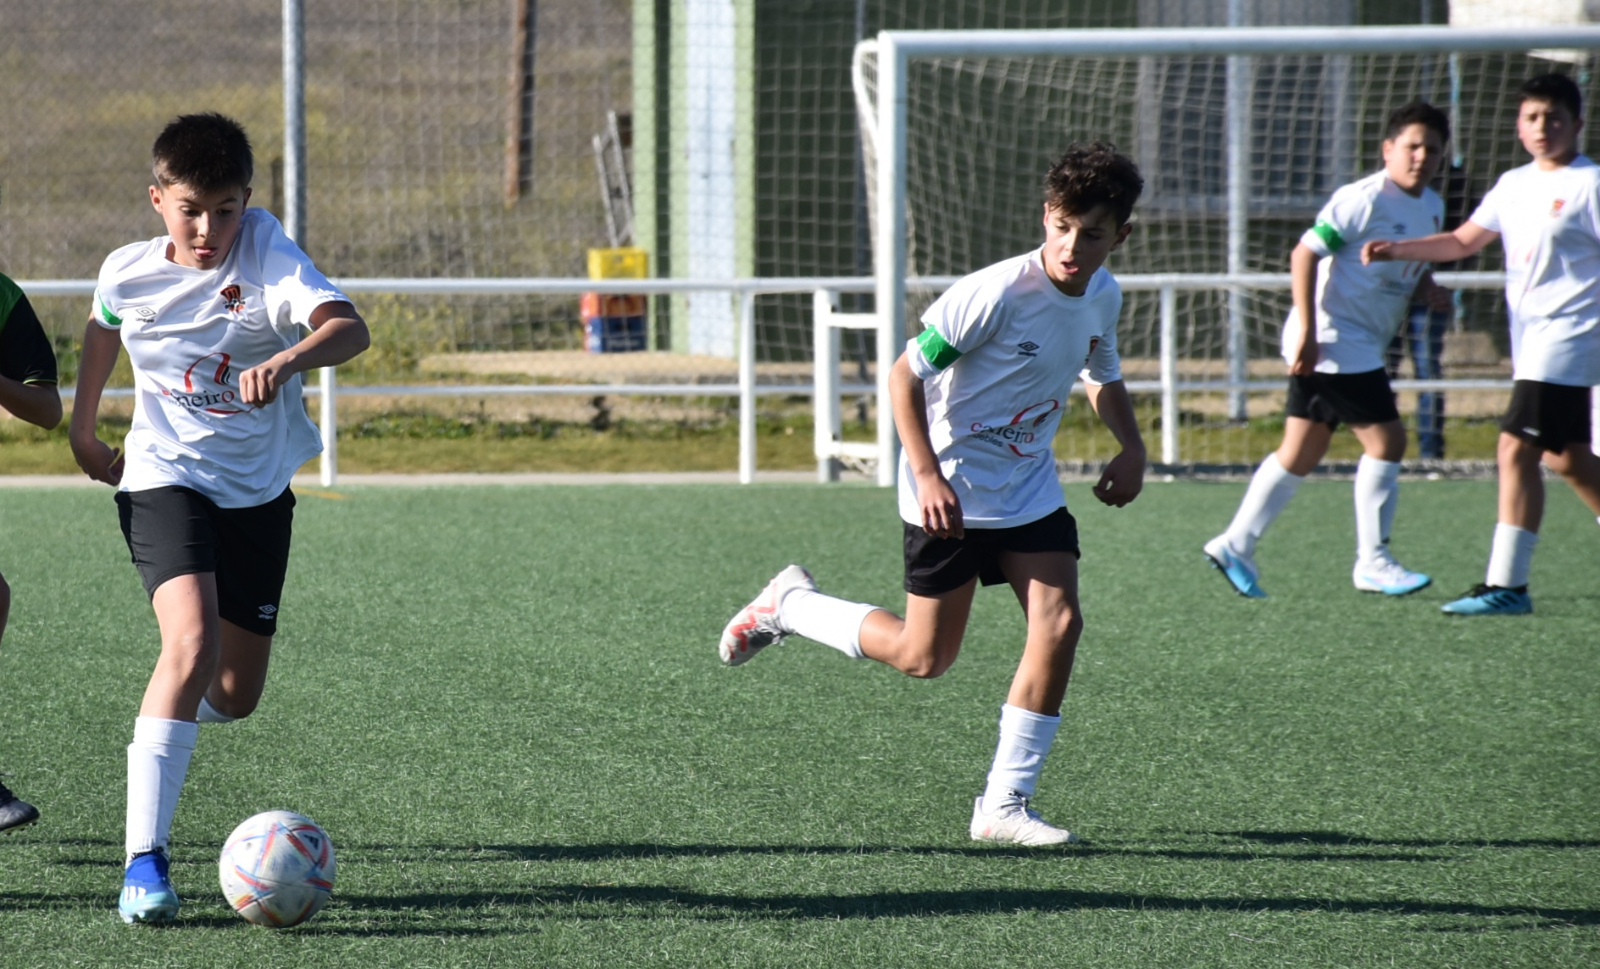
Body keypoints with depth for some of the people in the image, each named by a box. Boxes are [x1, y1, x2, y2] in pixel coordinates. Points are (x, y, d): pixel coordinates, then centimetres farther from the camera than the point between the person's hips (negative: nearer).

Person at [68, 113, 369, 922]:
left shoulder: (264, 250, -15)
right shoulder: (127, 273, -9)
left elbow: (348, 328, -31)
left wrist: (289, 359, -51)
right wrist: (82, 433, 25)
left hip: (259, 488, 2)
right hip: (165, 480, -2)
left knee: (236, 694, 10)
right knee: (193, 642, -28)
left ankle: (175, 707, 51)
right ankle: (144, 859, -29)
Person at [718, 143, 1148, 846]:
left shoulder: (1104, 297, -1)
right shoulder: (997, 293, -24)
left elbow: (1103, 378, 21)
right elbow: (905, 375, -17)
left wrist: (1131, 447, 3)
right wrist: (928, 476, -24)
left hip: (1029, 490, 6)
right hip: (952, 492, -6)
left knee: (1059, 624, -11)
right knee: (923, 658, 1)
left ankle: (1004, 805, -4)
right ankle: (791, 604, 26)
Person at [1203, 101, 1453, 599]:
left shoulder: (1432, 207, 12)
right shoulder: (1364, 199, -16)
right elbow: (1304, 254, -16)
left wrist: (1426, 289, 0)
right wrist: (1308, 331, -21)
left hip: (1362, 347, 9)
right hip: (1332, 339, -9)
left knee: (1299, 455, 12)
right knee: (1386, 439, -11)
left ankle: (1235, 546, 19)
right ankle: (1373, 563, -4)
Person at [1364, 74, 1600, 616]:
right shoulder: (1514, 185, 14)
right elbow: (1464, 241, 22)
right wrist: (1397, 250, 10)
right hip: (1531, 342, 8)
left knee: (1516, 450, -15)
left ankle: (1506, 585, -15)